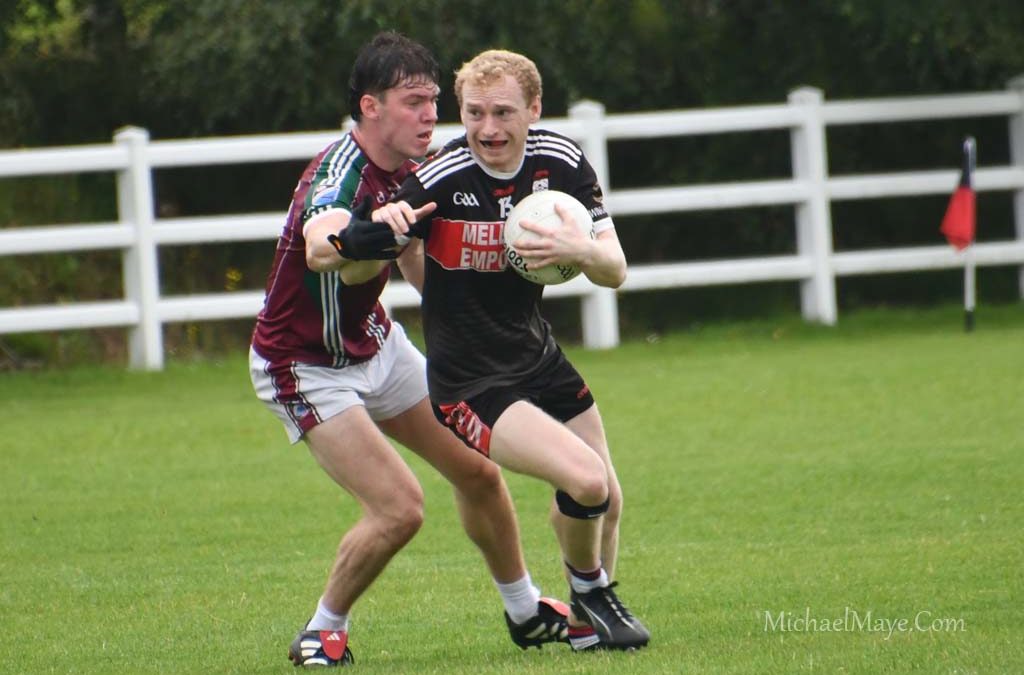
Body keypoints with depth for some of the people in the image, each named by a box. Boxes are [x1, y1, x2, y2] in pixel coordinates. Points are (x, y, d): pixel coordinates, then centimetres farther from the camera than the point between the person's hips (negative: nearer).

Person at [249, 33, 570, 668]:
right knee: (398, 508, -19)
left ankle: (526, 613, 30)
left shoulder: (406, 173, -4)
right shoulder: (340, 174, -31)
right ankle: (323, 632, 4)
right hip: (307, 368, -8)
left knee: (478, 470, 9)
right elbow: (319, 249, -56)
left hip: (377, 342, 8)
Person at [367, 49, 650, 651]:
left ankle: (591, 621, 43)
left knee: (608, 503, 16)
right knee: (584, 480, -23)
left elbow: (615, 271, -7)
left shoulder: (562, 162, -7)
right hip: (468, 381, -7)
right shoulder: (438, 180, -23)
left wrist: (581, 250, -30)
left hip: (537, 354, 7)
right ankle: (590, 594, 7)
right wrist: (382, 230, -40)